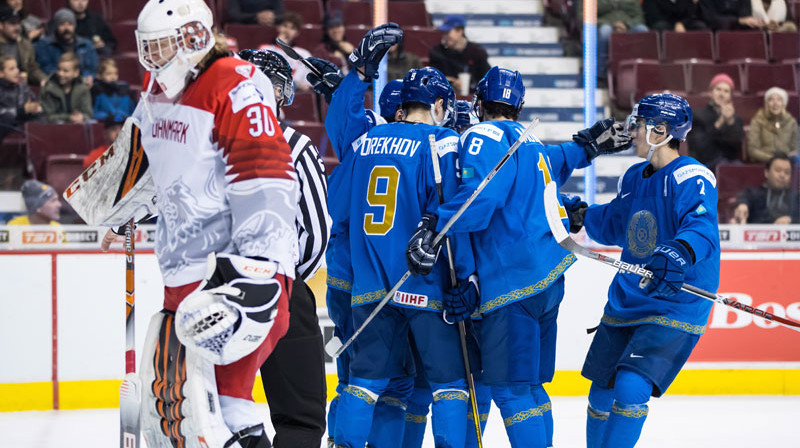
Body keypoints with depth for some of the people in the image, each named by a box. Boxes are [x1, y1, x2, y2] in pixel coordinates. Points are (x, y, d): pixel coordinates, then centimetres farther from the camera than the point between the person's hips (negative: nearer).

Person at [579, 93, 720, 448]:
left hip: (675, 308, -8)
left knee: (630, 389, -21)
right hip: (625, 303, 8)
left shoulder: (691, 178, -16)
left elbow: (703, 228, -33)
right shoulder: (634, 178, 10)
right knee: (601, 394, 11)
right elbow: (612, 226, 26)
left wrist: (680, 252, -52)